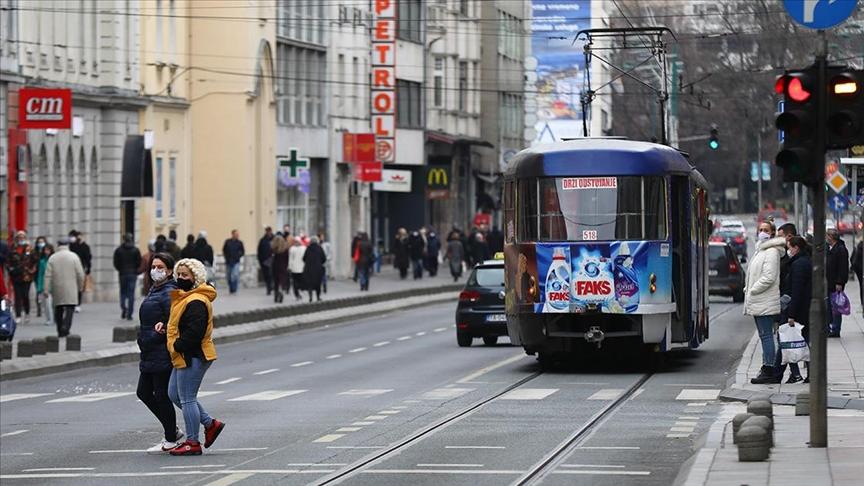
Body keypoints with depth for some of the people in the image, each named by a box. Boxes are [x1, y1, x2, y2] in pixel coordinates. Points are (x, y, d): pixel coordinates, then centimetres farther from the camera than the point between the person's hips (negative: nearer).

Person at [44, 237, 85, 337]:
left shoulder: (52, 258, 2)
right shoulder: (74, 257, -4)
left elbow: (48, 275, -2)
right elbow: (80, 274, -3)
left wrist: (46, 289, 0)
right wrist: (80, 286, 10)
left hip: (57, 290, 3)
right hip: (70, 289, -3)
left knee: (58, 310, 11)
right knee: (69, 309, -3)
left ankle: (60, 331, 13)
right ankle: (65, 328, -20)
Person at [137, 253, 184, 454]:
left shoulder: (169, 293, -15)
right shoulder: (154, 291, 16)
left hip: (162, 355, -10)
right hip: (150, 355, 10)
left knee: (161, 395, -3)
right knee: (144, 392, 14)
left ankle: (171, 440, 8)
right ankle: (173, 431, 23)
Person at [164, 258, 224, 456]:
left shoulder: (196, 302, -19)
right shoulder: (184, 297, 16)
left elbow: (194, 331, -26)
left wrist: (177, 346, -18)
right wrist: (166, 326, 7)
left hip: (192, 357, -11)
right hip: (184, 357, 11)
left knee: (187, 399, -4)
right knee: (174, 395, 17)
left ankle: (193, 443, 5)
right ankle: (210, 423, 23)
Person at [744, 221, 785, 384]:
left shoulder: (771, 252, -12)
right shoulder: (760, 250, 20)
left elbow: (769, 277, -20)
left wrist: (752, 291, -14)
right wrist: (748, 290, 12)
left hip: (765, 303, -10)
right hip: (758, 302, 10)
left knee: (766, 335, -9)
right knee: (764, 336, 11)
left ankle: (768, 371, -9)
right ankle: (768, 369, 15)